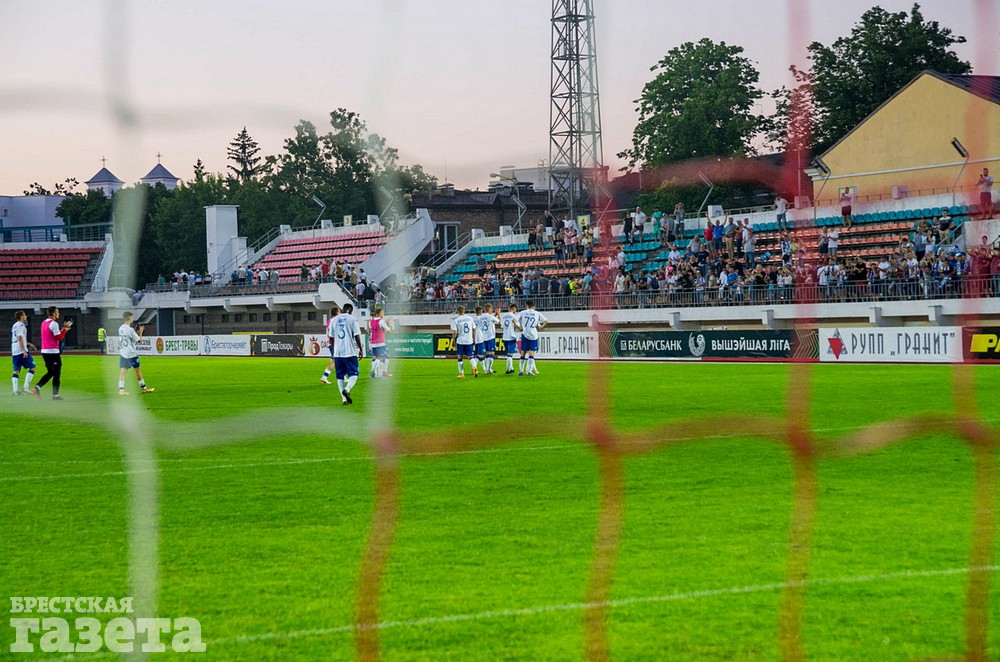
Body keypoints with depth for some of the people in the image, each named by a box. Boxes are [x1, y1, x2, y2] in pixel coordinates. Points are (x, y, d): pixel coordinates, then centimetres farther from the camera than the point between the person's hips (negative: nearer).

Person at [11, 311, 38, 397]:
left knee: (16, 371, 7)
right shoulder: (21, 325, -8)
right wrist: (24, 350, -23)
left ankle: (15, 390, -1)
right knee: (32, 368, -2)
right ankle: (26, 387, -9)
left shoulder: (14, 326, 19)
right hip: (21, 351, -9)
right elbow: (20, 338, -18)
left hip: (14, 351, 9)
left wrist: (29, 344, 34)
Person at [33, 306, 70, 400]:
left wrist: (63, 328, 14)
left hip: (44, 351, 8)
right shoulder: (54, 324, -14)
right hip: (53, 352, -8)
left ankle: (37, 387, -3)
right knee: (57, 374, 2)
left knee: (50, 373, 16)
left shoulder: (44, 323, 13)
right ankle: (55, 395, 3)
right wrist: (65, 328, -8)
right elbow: (59, 338, -15)